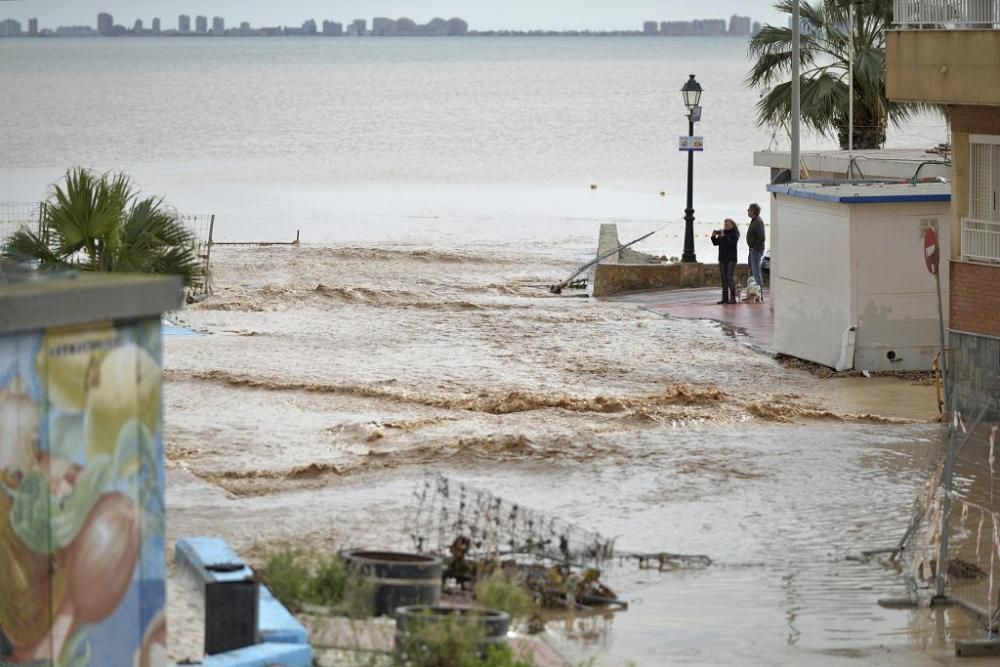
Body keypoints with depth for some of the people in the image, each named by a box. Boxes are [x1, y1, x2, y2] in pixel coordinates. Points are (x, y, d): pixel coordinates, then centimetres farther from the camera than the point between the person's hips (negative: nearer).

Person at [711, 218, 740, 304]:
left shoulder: (734, 234, -5)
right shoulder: (722, 232, 12)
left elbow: (732, 243, -20)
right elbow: (715, 243, 13)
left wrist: (723, 236, -23)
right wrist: (714, 236, -3)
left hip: (731, 259, -6)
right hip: (722, 258, 6)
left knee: (730, 277, -11)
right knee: (724, 278, 5)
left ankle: (732, 298, -10)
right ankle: (725, 297, 7)